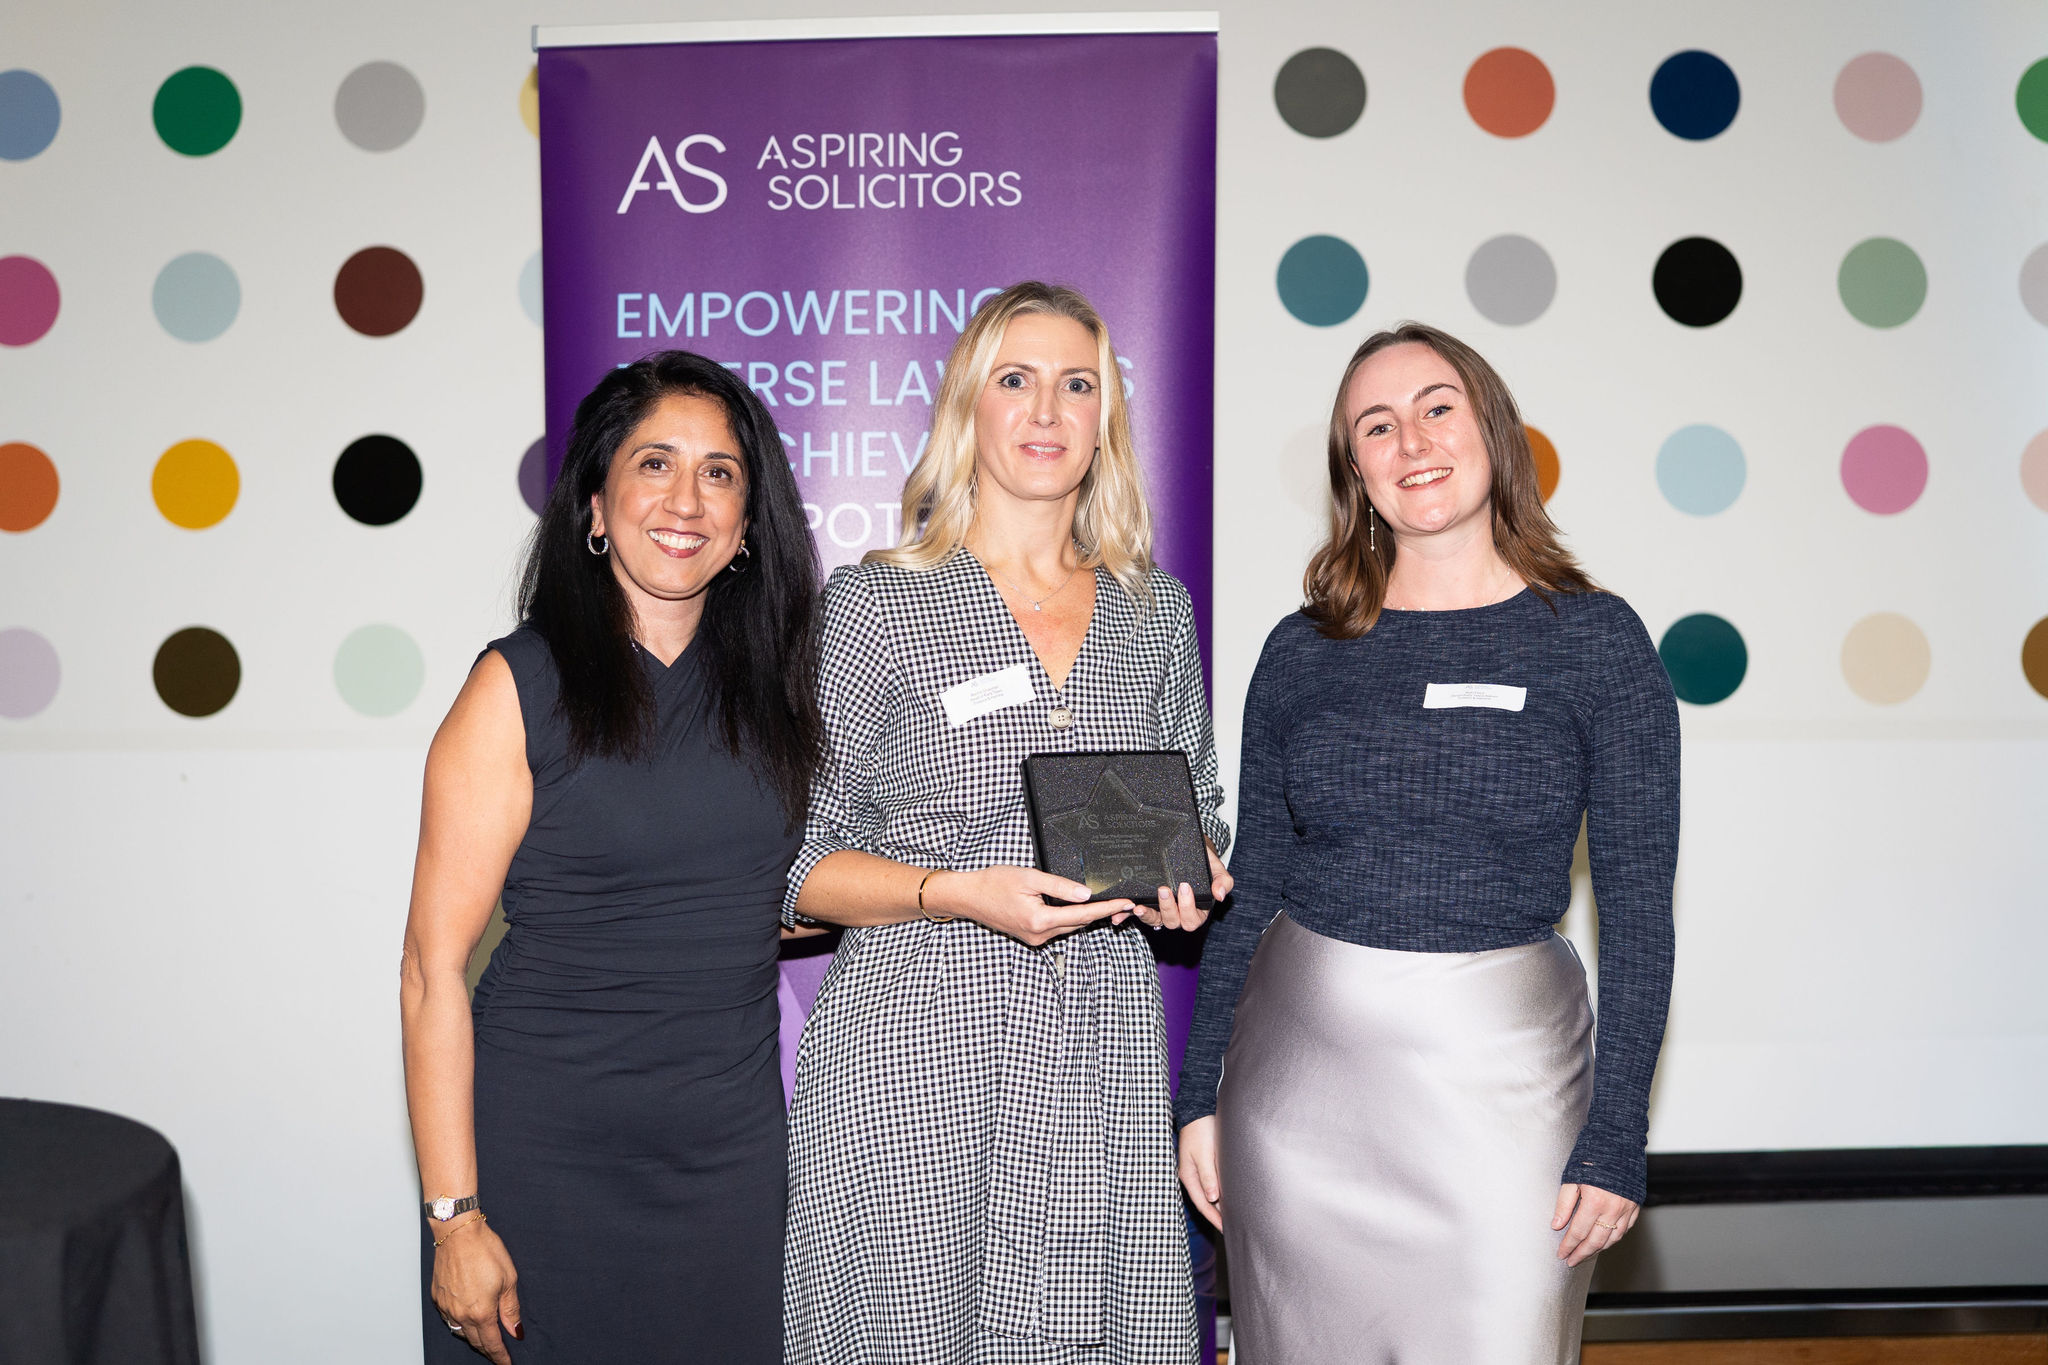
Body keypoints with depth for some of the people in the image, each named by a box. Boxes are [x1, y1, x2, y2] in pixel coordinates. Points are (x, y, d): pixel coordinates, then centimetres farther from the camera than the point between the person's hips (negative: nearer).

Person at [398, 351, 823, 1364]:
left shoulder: (764, 684, 5)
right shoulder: (521, 686, -9)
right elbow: (433, 970, -10)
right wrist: (455, 1217, -13)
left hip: (733, 1155, 4)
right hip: (548, 1157, -4)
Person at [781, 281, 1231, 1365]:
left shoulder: (1156, 611, 10)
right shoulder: (871, 604, -2)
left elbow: (1196, 816, 21)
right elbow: (796, 860, -2)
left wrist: (1185, 874, -1)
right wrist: (958, 891, -17)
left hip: (1103, 1054, 3)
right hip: (912, 1048, -3)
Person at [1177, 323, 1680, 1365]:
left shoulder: (1594, 639, -3)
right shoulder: (1302, 651, 2)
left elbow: (1637, 910, -3)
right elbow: (1249, 891, 7)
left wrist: (1615, 1142, -7)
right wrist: (1200, 1094, 6)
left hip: (1496, 1076, -2)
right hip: (1299, 1072, 2)